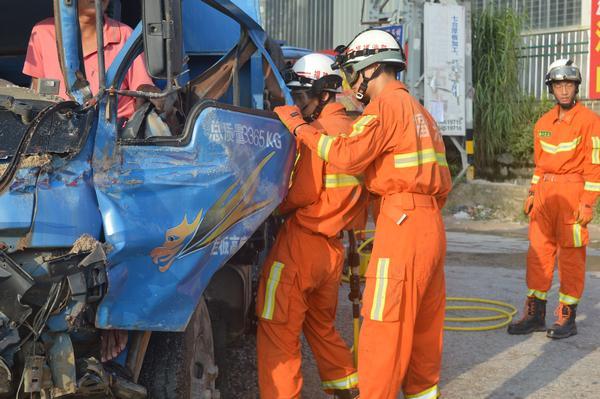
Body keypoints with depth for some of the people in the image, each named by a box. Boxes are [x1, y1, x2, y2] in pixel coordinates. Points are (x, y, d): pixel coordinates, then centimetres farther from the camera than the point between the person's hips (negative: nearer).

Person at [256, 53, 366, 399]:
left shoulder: (317, 131, -13)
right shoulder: (353, 130, 7)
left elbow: (302, 193, -17)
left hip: (301, 242, -8)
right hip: (334, 247, 8)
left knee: (278, 333, 0)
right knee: (322, 326, 24)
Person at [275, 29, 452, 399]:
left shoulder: (387, 103, -5)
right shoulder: (419, 109, 23)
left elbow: (347, 155, -18)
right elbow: (443, 183, 22)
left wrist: (299, 126, -7)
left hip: (401, 226, -10)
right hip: (431, 225, 10)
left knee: (385, 328, -7)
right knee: (423, 326, 14)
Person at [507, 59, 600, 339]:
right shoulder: (543, 123, 12)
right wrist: (532, 193, 13)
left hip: (572, 193, -6)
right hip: (544, 192, 6)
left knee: (571, 256, 1)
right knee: (538, 252, 7)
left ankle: (567, 318, 10)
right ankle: (535, 314, 15)